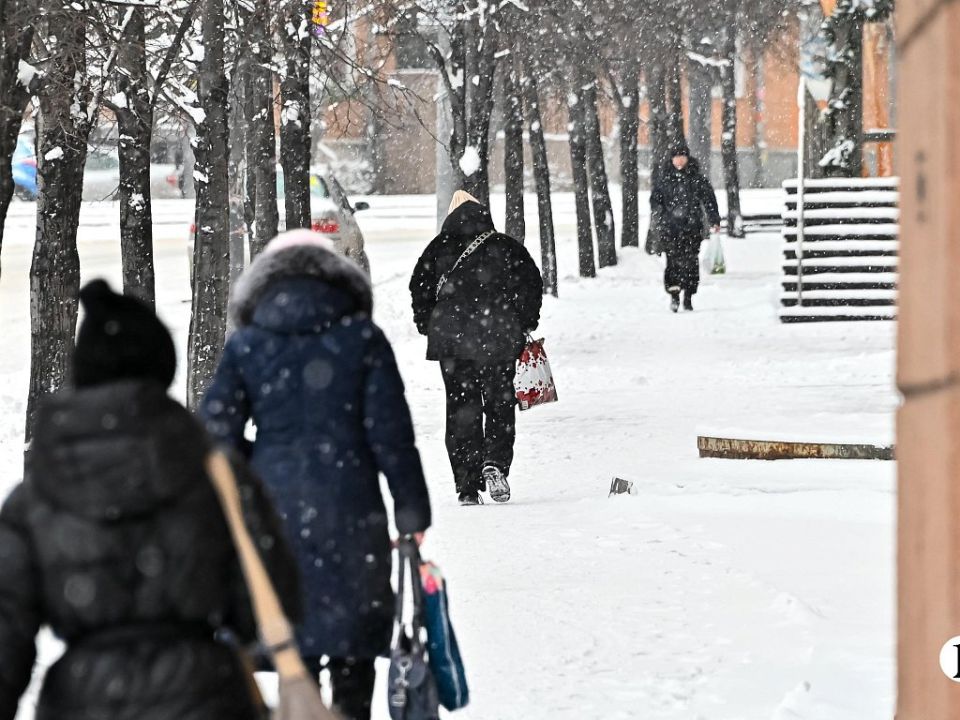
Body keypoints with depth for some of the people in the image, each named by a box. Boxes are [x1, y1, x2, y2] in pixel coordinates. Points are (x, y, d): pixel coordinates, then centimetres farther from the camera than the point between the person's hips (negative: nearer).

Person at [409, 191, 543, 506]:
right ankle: (495, 462, -15)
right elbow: (531, 282, 2)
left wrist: (429, 327, 11)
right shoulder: (505, 246, 4)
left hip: (451, 340, 0)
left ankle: (468, 487, 2)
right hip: (499, 338, 0)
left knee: (461, 409, 6)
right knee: (500, 403, 11)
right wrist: (526, 323, 14)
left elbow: (420, 286, 1)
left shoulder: (440, 247, 3)